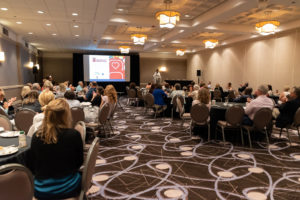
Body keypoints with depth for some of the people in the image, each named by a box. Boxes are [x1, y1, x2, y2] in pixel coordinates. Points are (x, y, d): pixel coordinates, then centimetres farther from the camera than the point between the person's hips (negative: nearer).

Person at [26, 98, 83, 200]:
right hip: (68, 189, -2)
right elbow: (79, 162, -5)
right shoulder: (74, 135, -21)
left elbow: (30, 166, 1)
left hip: (41, 191, 3)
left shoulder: (36, 136, -13)